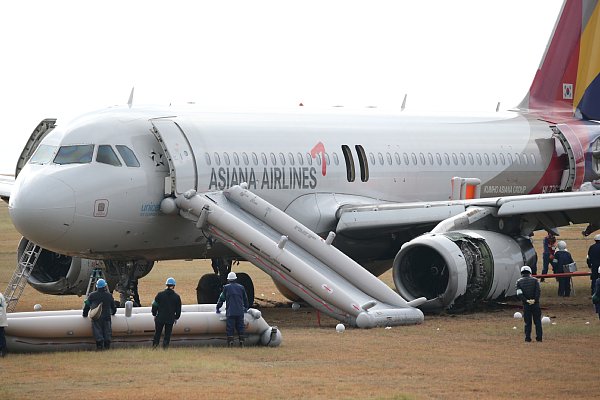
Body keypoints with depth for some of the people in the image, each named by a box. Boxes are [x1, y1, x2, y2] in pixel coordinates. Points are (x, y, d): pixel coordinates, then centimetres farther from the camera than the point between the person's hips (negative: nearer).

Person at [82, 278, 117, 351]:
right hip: (106, 317, 1)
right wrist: (113, 313, 37)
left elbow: (87, 305, 6)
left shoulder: (92, 295, 2)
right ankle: (107, 346, 6)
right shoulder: (109, 296, 4)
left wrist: (85, 314, 21)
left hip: (96, 318, -1)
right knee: (107, 331, 8)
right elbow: (113, 306, 15)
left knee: (98, 331, -1)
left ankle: (99, 346, -6)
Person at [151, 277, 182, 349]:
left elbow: (155, 305, 1)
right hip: (170, 319, 0)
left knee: (157, 332, 11)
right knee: (167, 334, 7)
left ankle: (154, 345, 8)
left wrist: (154, 314, 13)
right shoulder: (176, 297, -1)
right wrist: (176, 317, 18)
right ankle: (165, 346, 2)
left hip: (160, 318, 0)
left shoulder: (160, 294, -5)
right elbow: (178, 309, 6)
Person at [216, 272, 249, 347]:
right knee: (240, 327, 8)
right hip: (240, 312, 3)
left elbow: (222, 298, 6)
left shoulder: (226, 287, 2)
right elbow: (245, 299, 23)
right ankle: (241, 341, 5)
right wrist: (246, 308, 38)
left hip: (230, 312, -3)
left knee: (230, 327, -3)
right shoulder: (241, 287, 12)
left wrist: (218, 308, 18)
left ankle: (230, 342, -9)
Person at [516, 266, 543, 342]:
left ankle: (528, 337, 4)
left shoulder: (519, 281, 4)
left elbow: (519, 294, -8)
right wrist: (534, 300, -15)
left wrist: (526, 300, -12)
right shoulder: (535, 280, 5)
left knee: (527, 322, 6)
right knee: (537, 321, 7)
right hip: (535, 304, 0)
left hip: (526, 304, 0)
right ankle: (539, 337, 5)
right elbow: (538, 291, -9)